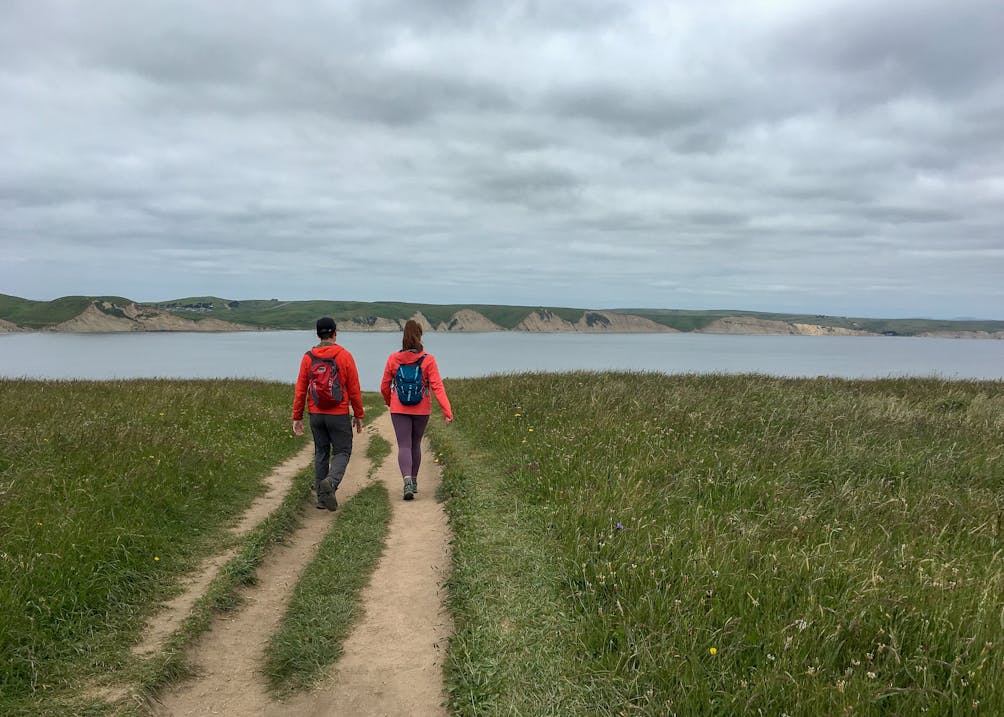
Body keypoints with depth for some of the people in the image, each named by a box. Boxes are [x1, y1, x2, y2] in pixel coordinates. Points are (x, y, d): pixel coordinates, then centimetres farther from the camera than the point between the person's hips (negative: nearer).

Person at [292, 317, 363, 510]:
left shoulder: (308, 357, 2)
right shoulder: (344, 356, -6)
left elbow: (300, 390, 2)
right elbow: (354, 389, -4)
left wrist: (297, 417, 9)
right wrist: (358, 415, 5)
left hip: (316, 415, 3)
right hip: (339, 415, -3)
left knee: (321, 453, 14)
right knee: (342, 451, 7)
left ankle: (322, 497, 17)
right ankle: (330, 482, -20)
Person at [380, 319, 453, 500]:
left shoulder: (393, 359, -5)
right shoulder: (428, 360, -10)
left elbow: (384, 386, 4)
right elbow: (437, 387, -14)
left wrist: (388, 402, 24)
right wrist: (447, 411, -14)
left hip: (399, 410, -1)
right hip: (422, 410, 1)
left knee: (404, 446, 0)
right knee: (416, 445, 18)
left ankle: (407, 480, -22)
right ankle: (414, 481, 30)